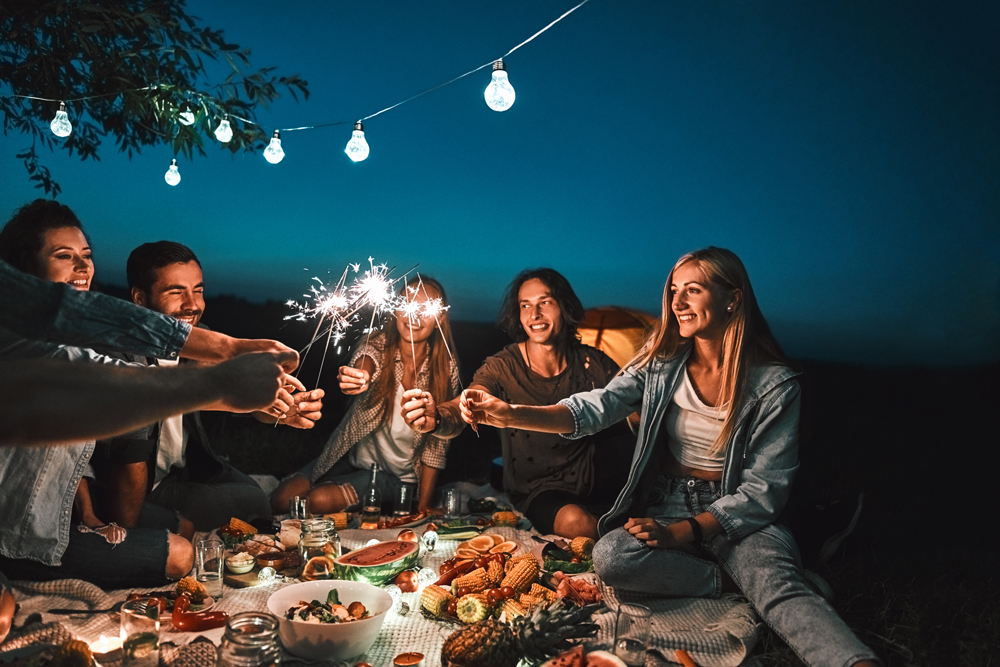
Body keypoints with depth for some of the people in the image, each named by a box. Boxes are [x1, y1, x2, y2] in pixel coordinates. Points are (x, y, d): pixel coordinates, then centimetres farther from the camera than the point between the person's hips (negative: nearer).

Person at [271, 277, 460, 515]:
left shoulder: (446, 368, -13)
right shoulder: (377, 345, -13)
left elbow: (437, 441, -7)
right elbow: (364, 367, -38)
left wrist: (424, 506, -10)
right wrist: (357, 378, -64)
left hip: (397, 474, -2)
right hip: (353, 454, 2)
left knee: (318, 501, -23)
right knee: (281, 499, -12)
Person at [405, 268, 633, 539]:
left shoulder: (596, 364, -5)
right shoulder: (502, 367, -11)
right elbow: (460, 411, -28)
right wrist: (436, 418, -52)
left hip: (599, 482, 2)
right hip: (538, 491, -2)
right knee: (575, 521, -32)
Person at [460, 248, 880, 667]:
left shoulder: (774, 384, -8)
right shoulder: (662, 363, 1)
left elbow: (763, 489, -9)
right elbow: (598, 406, -10)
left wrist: (682, 532, -21)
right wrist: (511, 415, -27)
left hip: (737, 514, -3)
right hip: (667, 502, 3)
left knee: (781, 588, -35)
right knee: (610, 556, -29)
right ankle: (728, 580, -13)